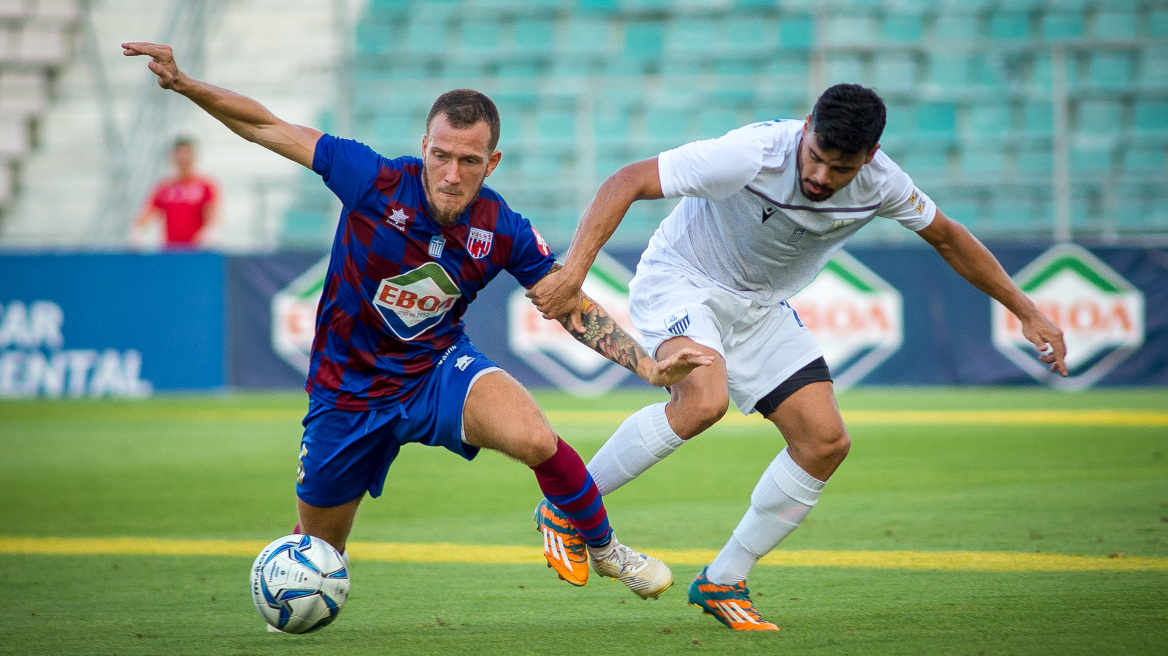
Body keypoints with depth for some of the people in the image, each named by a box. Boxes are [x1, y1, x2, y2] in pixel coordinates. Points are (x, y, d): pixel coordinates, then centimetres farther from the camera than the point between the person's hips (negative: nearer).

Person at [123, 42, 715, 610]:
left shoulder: (504, 233, -17)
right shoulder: (375, 182, -23)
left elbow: (574, 309, -2)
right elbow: (266, 128, -17)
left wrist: (650, 367, -11)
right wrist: (184, 84, -27)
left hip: (439, 370, 0)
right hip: (350, 390, 0)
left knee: (535, 440, -31)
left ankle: (600, 545, -1)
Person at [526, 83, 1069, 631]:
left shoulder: (880, 184, -16)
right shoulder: (752, 155, -32)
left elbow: (946, 237, 4)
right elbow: (627, 182, -29)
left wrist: (1027, 313, 6)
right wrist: (572, 272, -39)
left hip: (759, 307, 6)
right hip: (678, 283, -6)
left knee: (825, 442, -6)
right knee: (704, 400, -34)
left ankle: (721, 582, 8)